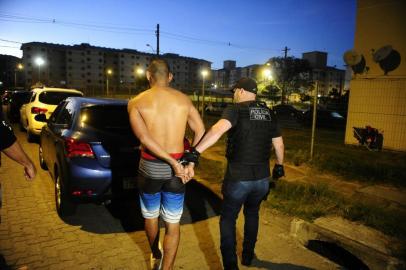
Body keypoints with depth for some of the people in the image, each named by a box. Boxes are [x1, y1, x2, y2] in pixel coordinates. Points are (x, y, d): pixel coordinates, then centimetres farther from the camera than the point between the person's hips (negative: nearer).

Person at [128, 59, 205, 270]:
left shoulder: (136, 103, -5)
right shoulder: (183, 99, 1)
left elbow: (144, 138, -18)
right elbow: (200, 131, -2)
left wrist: (173, 162, -18)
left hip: (150, 167, 0)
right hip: (176, 168, 0)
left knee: (150, 217, 25)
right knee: (172, 225, 12)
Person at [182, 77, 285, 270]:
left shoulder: (236, 109, -10)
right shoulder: (268, 113, 7)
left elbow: (219, 129, -30)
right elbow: (278, 144, 14)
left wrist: (196, 151, -36)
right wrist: (279, 165, 28)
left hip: (238, 177, -5)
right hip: (262, 177, 6)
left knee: (228, 219, 12)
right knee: (252, 213, 27)